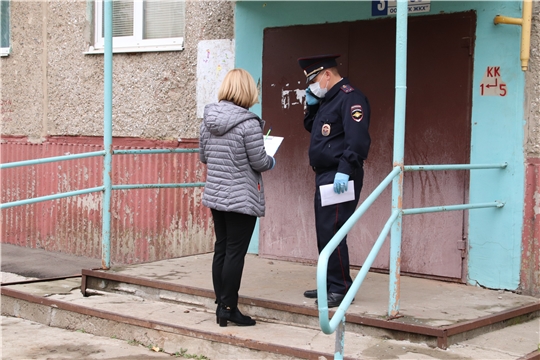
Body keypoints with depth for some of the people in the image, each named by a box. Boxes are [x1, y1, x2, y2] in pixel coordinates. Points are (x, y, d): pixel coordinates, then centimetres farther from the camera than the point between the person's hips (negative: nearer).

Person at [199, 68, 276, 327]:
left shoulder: (208, 119, 2)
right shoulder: (248, 123, -18)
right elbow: (259, 162, -13)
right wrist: (272, 161, 7)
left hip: (215, 196, 7)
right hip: (242, 199, -7)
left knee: (221, 250, 13)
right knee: (235, 253, 0)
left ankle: (222, 305, 20)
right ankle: (229, 308, 6)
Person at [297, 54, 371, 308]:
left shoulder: (350, 97, -13)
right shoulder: (326, 100, 19)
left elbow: (357, 139, -23)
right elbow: (311, 127, 30)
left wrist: (345, 170, -30)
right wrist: (311, 106, 13)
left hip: (340, 178, -10)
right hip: (324, 176, 10)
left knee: (331, 231, -11)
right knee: (324, 231, 13)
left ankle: (341, 288, -5)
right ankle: (329, 284, 21)